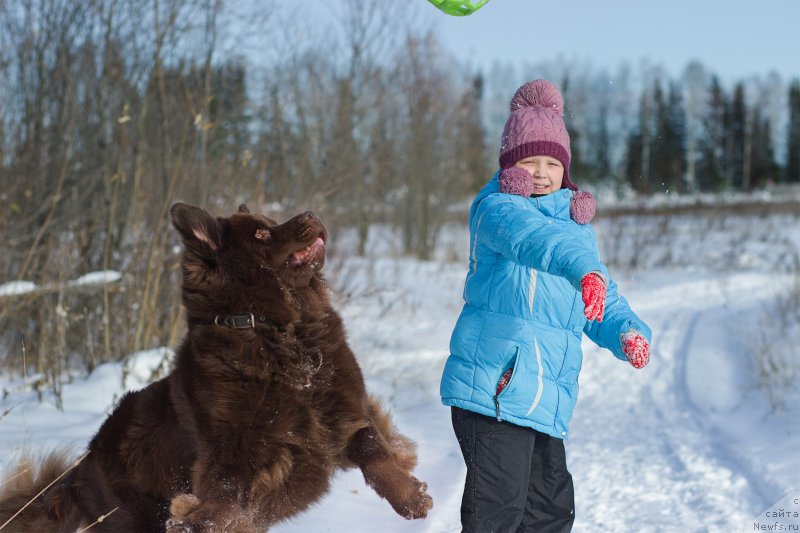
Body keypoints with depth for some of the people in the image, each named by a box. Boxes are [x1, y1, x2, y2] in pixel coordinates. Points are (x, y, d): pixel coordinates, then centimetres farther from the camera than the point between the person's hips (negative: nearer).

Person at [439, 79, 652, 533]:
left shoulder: (578, 226, 20)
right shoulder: (498, 208, -5)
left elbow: (606, 303, 19)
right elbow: (533, 237, -29)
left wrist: (630, 333, -4)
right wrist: (584, 270, -49)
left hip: (547, 402, 8)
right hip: (494, 387, -8)